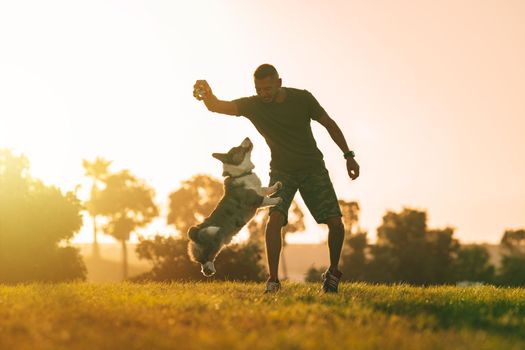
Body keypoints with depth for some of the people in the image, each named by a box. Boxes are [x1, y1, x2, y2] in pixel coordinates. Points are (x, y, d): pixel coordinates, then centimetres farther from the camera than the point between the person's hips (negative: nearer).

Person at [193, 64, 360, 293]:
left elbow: (329, 124, 3)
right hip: (282, 171, -1)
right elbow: (218, 106, -30)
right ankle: (273, 280, -18)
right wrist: (207, 95, -54)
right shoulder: (253, 105, -13)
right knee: (275, 218, -25)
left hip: (313, 168, 1)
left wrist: (348, 156, 2)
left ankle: (333, 273, 14)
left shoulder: (302, 98, -10)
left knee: (336, 223, -9)